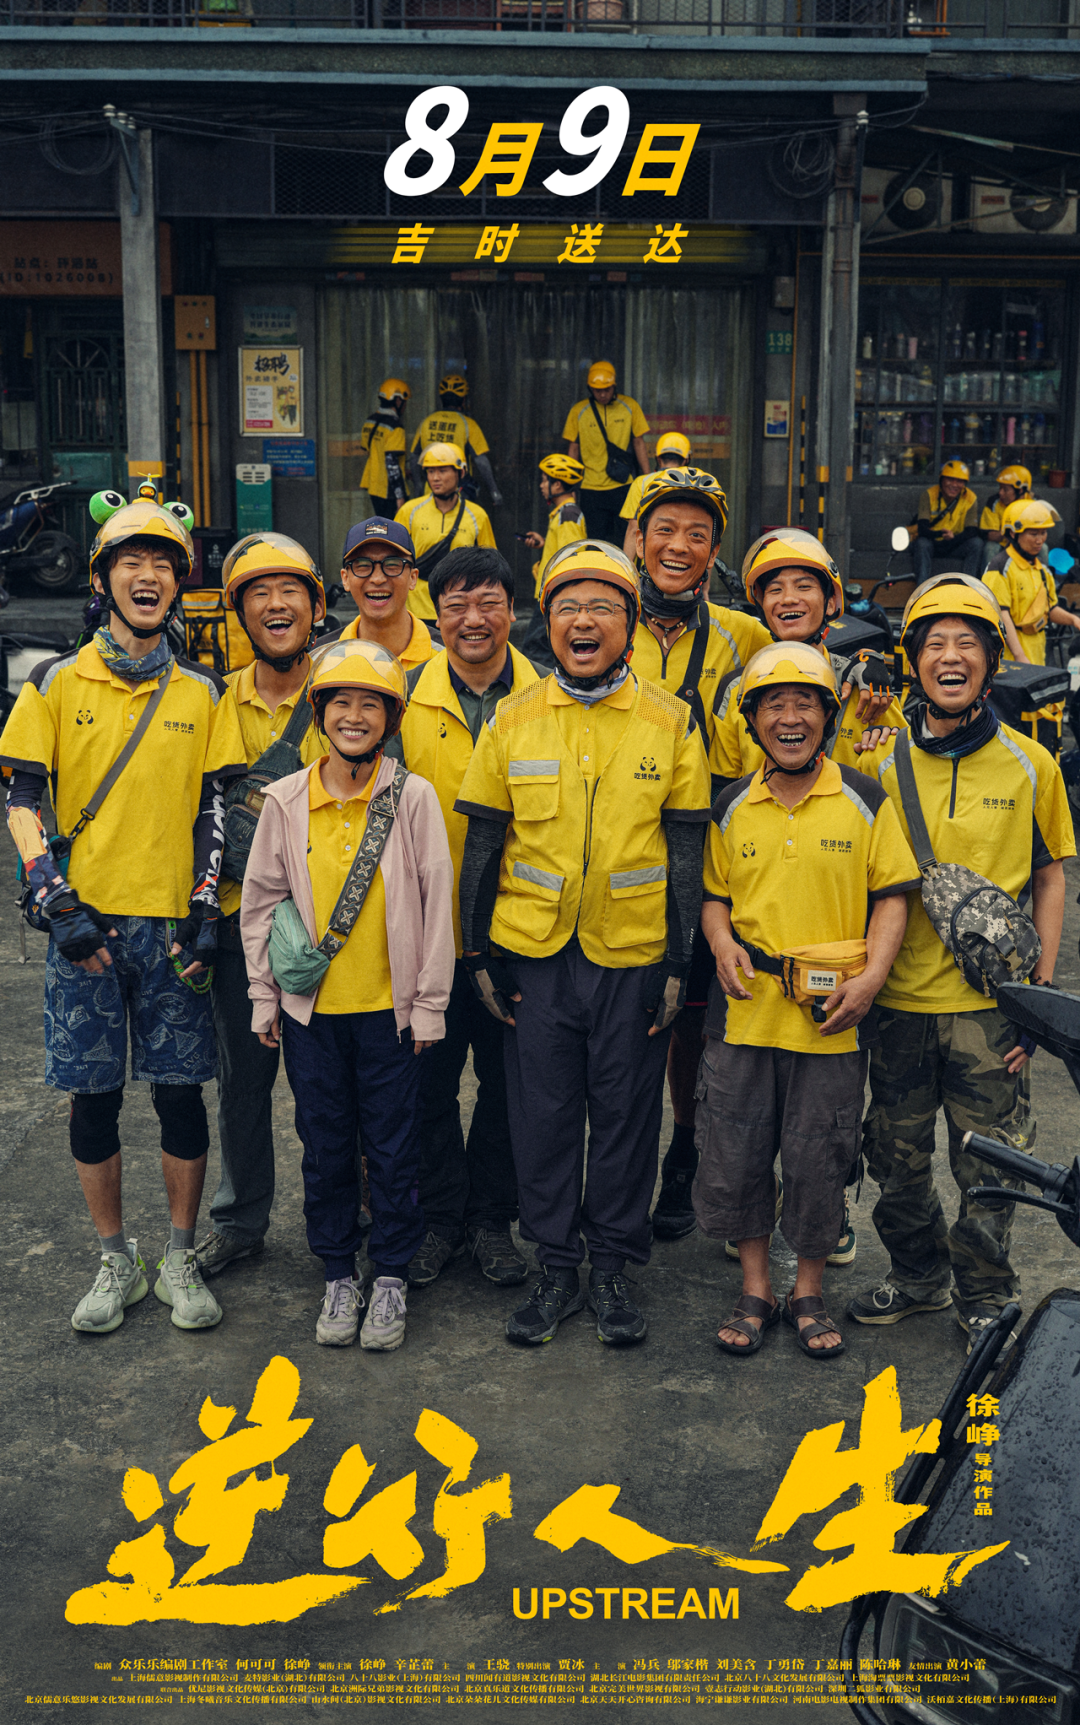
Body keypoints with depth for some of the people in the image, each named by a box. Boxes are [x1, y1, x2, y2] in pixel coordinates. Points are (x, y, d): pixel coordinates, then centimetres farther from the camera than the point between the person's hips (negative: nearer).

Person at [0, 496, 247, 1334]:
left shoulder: (204, 693, 6)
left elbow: (214, 810, 6)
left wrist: (205, 911, -3)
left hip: (172, 924, 1)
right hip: (85, 922, 0)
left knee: (181, 1093, 5)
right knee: (94, 1098, 7)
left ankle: (180, 1262, 22)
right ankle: (117, 1263, 24)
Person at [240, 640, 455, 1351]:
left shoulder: (413, 797, -7)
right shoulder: (286, 799, -1)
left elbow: (437, 904, -3)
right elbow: (259, 902, 8)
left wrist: (429, 1005, -3)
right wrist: (265, 997, 7)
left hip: (390, 1007, -2)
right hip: (312, 1007, 2)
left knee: (393, 1146, 7)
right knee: (326, 1145, 12)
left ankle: (391, 1278, 25)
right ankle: (339, 1276, 29)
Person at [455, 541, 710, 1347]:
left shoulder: (671, 721, 0)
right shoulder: (512, 719, 2)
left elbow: (686, 849, 2)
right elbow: (483, 842, 5)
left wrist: (679, 962, -2)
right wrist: (479, 953, 3)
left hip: (633, 953, -1)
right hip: (533, 952, 1)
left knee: (627, 1111, 8)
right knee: (543, 1112, 8)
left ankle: (613, 1268, 25)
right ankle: (556, 1267, 24)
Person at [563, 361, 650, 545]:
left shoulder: (630, 406, 3)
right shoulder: (578, 411, 2)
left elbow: (639, 443, 7)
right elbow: (573, 448, 8)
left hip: (623, 487, 0)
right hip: (591, 489, 0)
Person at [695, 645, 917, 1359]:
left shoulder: (866, 802, 0)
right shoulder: (732, 807, 6)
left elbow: (892, 895, 1)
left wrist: (871, 975, -12)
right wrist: (723, 945, -5)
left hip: (832, 1016, -2)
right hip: (745, 1009, 2)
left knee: (820, 1159, 7)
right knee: (735, 1155, 8)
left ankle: (809, 1291, 26)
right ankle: (755, 1289, 26)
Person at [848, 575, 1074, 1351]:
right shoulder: (883, 764, 1)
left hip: (990, 1002, -1)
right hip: (900, 998, 2)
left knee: (987, 1165, 8)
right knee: (897, 1159, 13)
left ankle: (986, 1296, 29)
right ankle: (918, 1277, 36)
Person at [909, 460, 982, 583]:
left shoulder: (970, 499, -7)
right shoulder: (929, 495, -12)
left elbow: (972, 530, -14)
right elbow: (922, 528, -22)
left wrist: (954, 538, -36)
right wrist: (941, 534, -44)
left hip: (955, 545, 2)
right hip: (932, 543, -2)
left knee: (976, 543, -25)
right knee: (922, 543, -34)